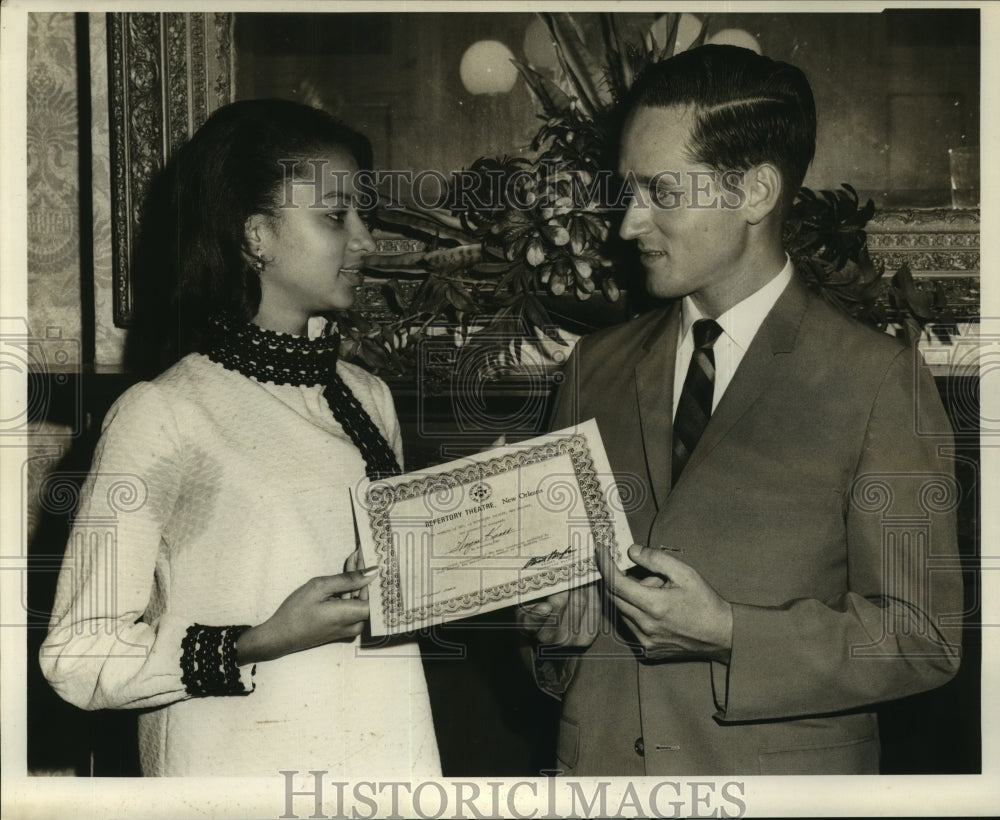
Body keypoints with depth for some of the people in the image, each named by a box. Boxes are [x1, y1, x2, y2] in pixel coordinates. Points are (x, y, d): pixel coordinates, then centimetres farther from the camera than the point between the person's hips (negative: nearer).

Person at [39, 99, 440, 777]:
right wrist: (266, 643, -23)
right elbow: (79, 658, -15)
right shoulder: (163, 415, -13)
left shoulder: (368, 398, 6)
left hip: (394, 749, 6)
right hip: (243, 767, -5)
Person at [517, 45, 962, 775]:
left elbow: (924, 638, -11)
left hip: (780, 769, -3)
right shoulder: (597, 367, 4)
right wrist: (562, 619, -8)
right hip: (599, 756, 4)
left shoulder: (877, 381, -10)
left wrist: (728, 632, -21)